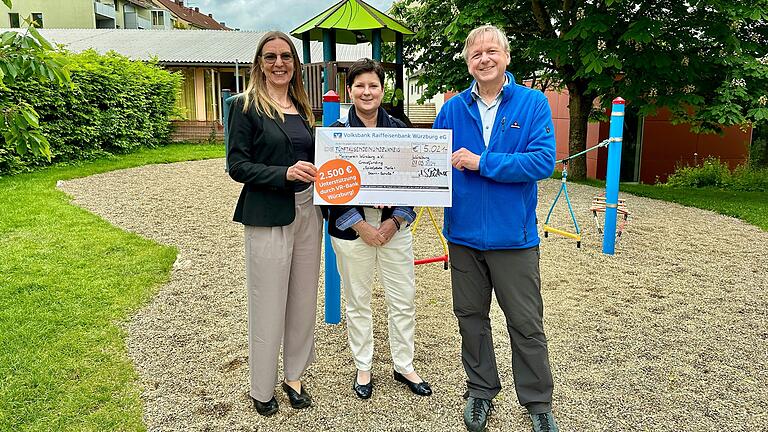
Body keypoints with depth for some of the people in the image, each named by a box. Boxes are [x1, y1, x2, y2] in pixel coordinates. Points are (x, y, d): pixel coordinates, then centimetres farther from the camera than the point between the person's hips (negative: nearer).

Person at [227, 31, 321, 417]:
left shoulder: (302, 108, 13)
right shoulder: (246, 106, -4)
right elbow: (237, 165, -9)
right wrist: (285, 173, -22)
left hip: (307, 212, 6)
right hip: (268, 217, -6)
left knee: (303, 300, 12)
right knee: (268, 306, 3)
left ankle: (294, 376, 29)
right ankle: (262, 388, 22)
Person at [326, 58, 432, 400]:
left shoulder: (399, 130, 3)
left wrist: (396, 221, -8)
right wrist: (361, 226, -12)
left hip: (394, 227, 2)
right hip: (352, 230, -2)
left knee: (403, 301, 8)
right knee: (358, 303, 10)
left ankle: (404, 366, 28)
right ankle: (363, 369, 29)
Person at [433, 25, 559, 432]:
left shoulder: (533, 103, -5)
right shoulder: (452, 108, 3)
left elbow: (542, 162, -16)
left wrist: (480, 162, -18)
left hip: (513, 234, -3)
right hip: (464, 232, 3)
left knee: (526, 324, 8)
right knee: (471, 318, 15)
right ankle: (480, 390, 35)